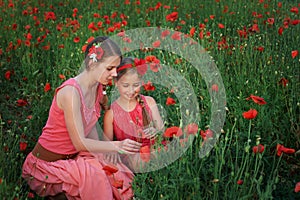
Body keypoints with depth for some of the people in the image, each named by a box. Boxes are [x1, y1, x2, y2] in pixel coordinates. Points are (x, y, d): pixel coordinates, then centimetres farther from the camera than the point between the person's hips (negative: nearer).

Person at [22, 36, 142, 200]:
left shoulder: (98, 88, -1)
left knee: (117, 174, -14)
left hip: (72, 157, 8)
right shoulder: (70, 92, -26)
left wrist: (101, 157, -12)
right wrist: (117, 146, -30)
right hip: (46, 165, -7)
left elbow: (91, 131, 3)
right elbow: (80, 143, -24)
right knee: (93, 173, -32)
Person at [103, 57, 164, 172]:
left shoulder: (149, 102, 4)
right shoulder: (111, 112, -2)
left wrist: (155, 132, -15)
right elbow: (107, 142, 3)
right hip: (127, 157, -3)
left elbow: (162, 128, 9)